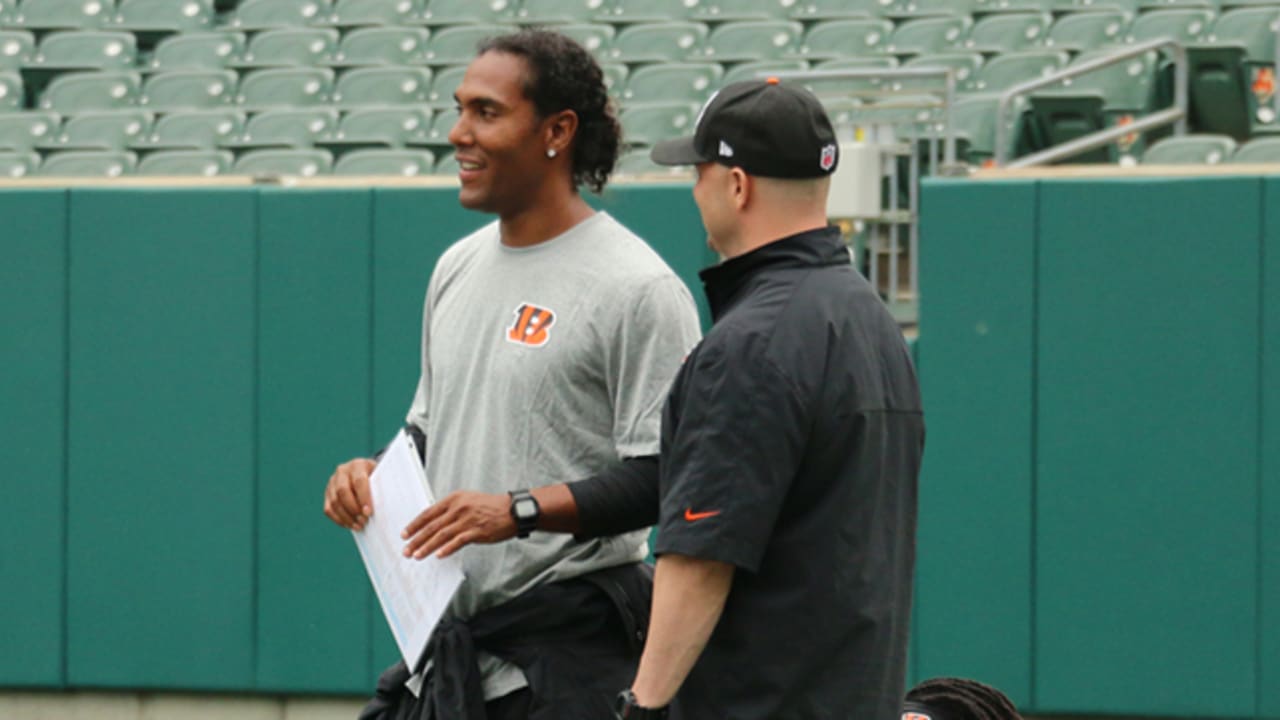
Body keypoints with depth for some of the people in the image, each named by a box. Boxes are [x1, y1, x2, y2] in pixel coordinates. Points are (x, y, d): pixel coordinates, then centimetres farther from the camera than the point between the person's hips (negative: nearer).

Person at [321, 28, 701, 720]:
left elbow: (668, 475, -16)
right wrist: (372, 472, 5)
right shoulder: (458, 266, 15)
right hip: (447, 637, 8)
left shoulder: (637, 288, -11)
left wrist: (520, 509, -24)